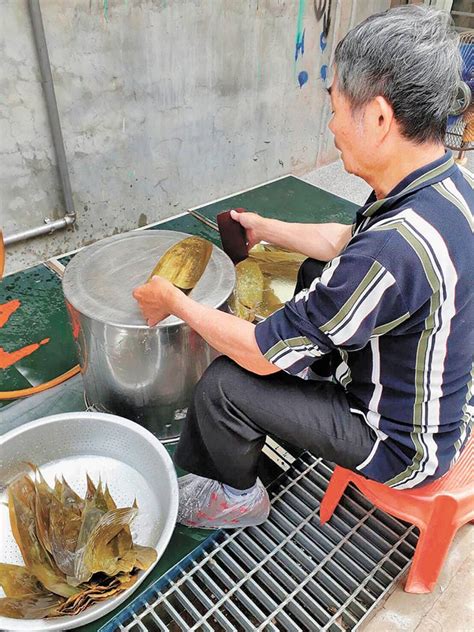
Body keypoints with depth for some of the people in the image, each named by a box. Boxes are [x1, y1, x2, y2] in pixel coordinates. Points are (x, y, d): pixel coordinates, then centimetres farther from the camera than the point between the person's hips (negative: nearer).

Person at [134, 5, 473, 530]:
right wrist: (266, 229, 19)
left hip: (405, 443, -8)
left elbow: (265, 353, -28)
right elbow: (345, 241, 10)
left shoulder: (395, 250, -39)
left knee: (223, 384, -11)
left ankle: (239, 497, 23)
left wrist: (174, 302, -13)